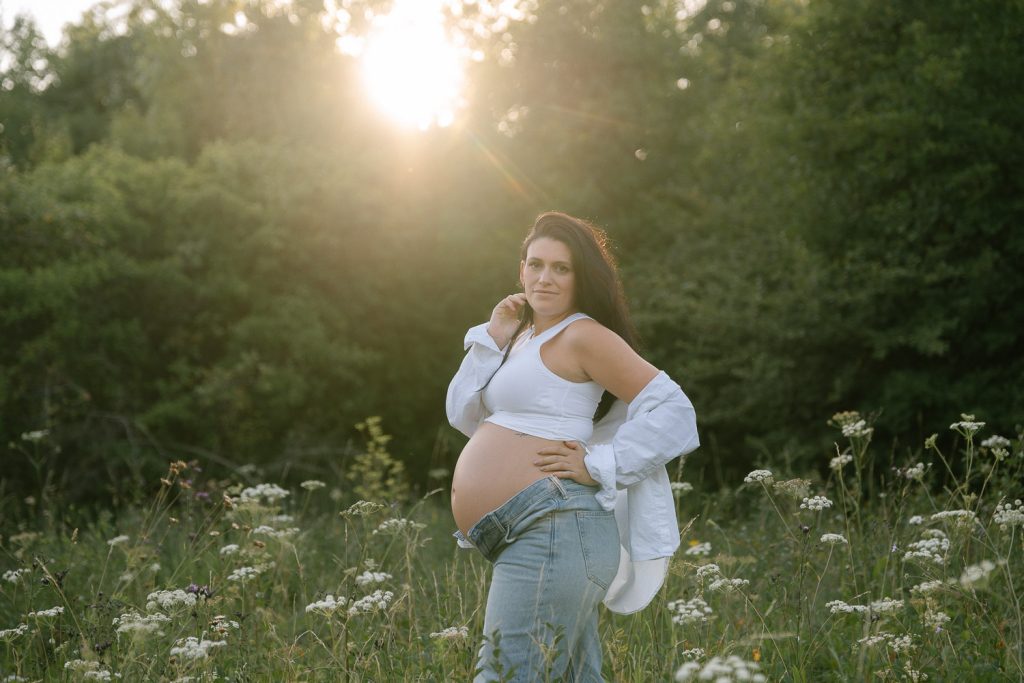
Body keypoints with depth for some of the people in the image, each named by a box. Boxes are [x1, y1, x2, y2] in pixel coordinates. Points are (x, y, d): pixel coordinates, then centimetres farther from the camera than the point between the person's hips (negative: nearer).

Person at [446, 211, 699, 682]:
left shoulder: (583, 336, -6)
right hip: (520, 537, 10)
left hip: (553, 528, -10)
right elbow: (463, 417, 16)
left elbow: (673, 412, -10)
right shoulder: (524, 336, 20)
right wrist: (491, 339, 7)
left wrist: (599, 467, -13)